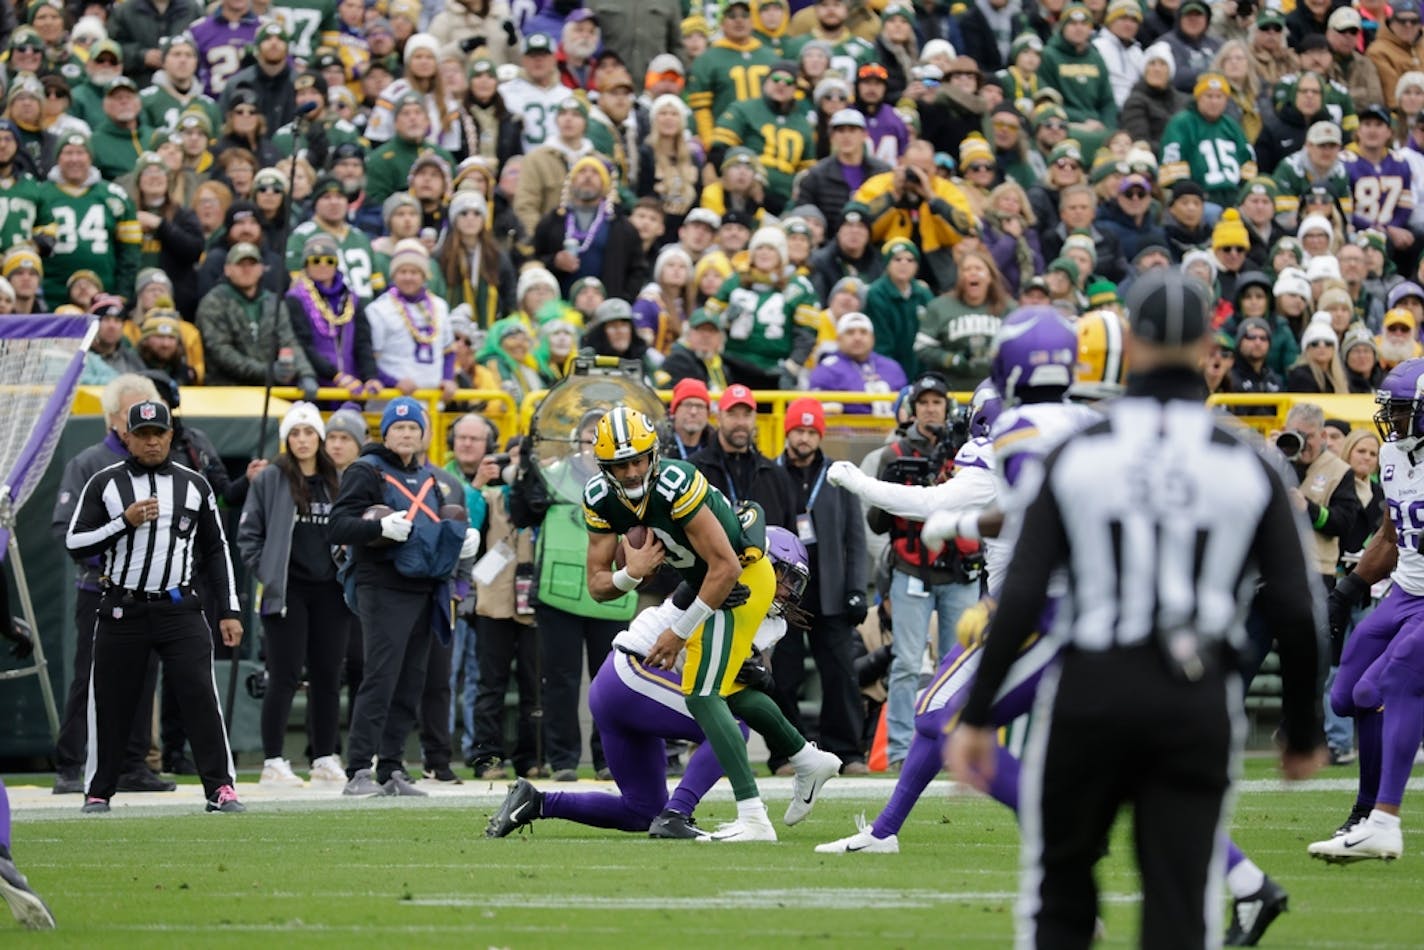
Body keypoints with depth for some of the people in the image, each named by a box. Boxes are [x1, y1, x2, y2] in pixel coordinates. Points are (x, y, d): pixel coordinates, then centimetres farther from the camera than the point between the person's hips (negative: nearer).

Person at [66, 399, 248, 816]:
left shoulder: (194, 484, 9)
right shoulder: (104, 483, 3)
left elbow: (216, 550, 13)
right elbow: (74, 543, -1)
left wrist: (229, 611, 7)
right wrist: (125, 522, -14)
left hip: (179, 610, 0)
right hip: (122, 610, 0)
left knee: (201, 694, -11)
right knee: (111, 703, 3)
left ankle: (220, 789, -11)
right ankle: (98, 793, 16)